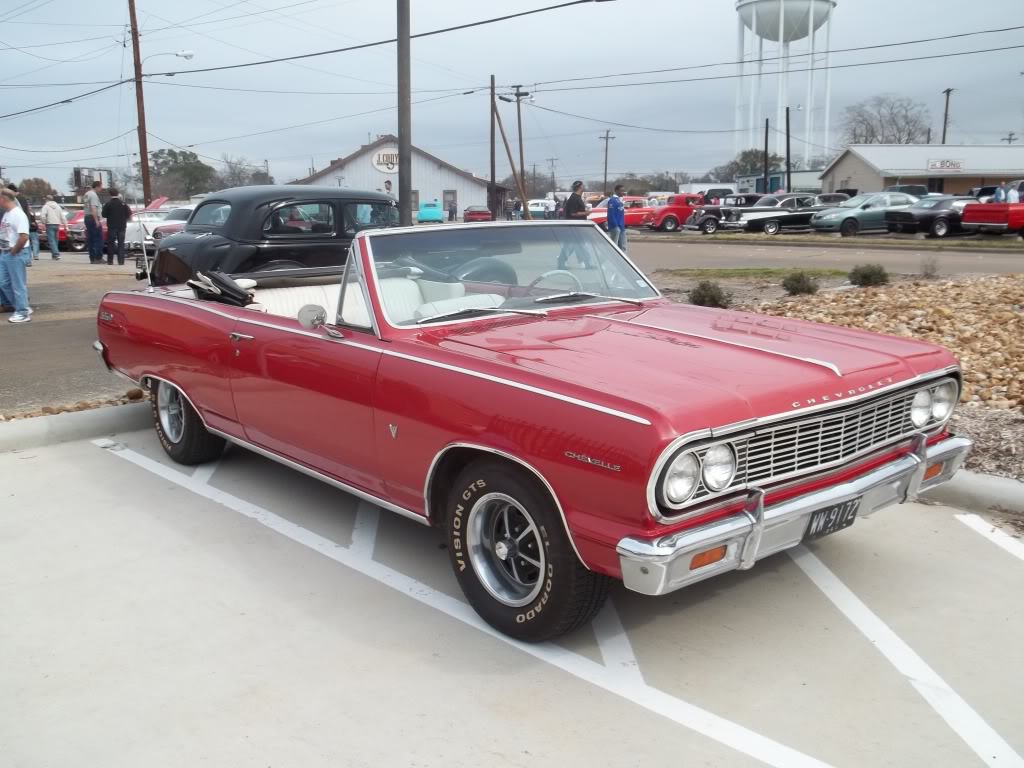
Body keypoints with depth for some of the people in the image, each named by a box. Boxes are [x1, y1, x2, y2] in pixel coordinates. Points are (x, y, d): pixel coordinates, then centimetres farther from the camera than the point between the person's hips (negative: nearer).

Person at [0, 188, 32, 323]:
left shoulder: (18, 214, -17)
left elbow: (24, 237, -26)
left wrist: (14, 251, -17)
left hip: (16, 254, -10)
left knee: (18, 284, -4)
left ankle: (23, 313, 4)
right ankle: (22, 307, 21)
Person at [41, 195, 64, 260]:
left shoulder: (46, 206, -3)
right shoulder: (58, 206, 13)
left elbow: (43, 216, -15)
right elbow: (62, 217, 10)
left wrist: (44, 222, 0)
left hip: (50, 225, -5)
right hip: (57, 225, 5)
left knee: (51, 240, -7)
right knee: (56, 240, 14)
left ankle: (56, 254, -20)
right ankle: (54, 254, 22)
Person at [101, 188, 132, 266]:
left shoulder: (108, 204, -8)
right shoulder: (123, 203, -1)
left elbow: (104, 215, -6)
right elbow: (129, 214, 2)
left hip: (112, 226, -2)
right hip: (122, 226, 2)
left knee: (110, 243, 7)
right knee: (121, 243, 5)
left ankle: (110, 260, 6)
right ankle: (121, 260, -1)